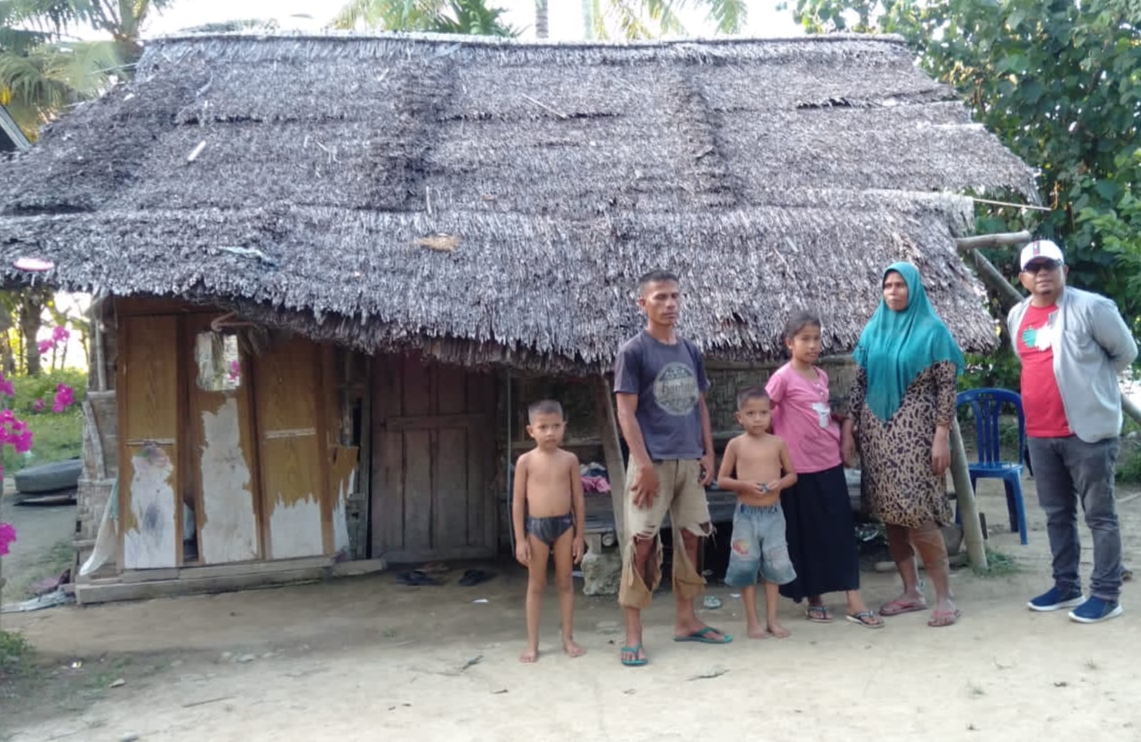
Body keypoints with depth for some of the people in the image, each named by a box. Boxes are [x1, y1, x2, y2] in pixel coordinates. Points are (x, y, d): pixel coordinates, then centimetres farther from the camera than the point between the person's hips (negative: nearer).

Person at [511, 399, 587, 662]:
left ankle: (568, 638, 19)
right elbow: (518, 501, -3)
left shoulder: (569, 459, 0)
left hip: (564, 524, 1)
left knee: (565, 582, 10)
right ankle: (532, 643, 14)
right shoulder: (526, 461, -5)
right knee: (535, 585, 7)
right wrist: (520, 539, -6)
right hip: (536, 526, -1)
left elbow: (578, 499, 4)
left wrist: (580, 534, 2)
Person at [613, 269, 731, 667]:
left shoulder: (690, 351, 12)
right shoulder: (633, 351, -7)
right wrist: (643, 464, -17)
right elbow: (626, 413, -11)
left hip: (689, 461, 7)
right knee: (641, 543, -6)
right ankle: (633, 635, 1)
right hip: (653, 462, -6)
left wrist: (708, 452, 8)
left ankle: (686, 620, 26)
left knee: (690, 538, 12)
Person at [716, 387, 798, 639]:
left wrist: (780, 483, -12)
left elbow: (792, 474, 9)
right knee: (747, 566, 3)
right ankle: (752, 621, 15)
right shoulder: (736, 444, -3)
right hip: (746, 514, -1)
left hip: (773, 513, 2)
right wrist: (744, 484, -17)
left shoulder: (778, 443, 1)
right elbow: (722, 479, 0)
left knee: (775, 566, 6)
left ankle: (772, 619, 18)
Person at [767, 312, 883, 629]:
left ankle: (854, 602, 7)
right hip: (802, 468, -6)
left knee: (843, 531, 4)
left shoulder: (821, 375, 10)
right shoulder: (783, 377, -11)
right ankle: (814, 600, 18)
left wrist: (844, 421, 8)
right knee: (808, 535, 4)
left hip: (831, 463, 6)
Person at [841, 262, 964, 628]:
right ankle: (911, 592, 18)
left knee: (917, 513, -10)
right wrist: (848, 428, 6)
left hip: (914, 431, -5)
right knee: (889, 514, 7)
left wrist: (942, 436, -13)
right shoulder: (873, 330, 10)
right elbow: (859, 383, 11)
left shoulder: (932, 330, -4)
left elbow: (946, 386, -7)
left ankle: (944, 597, 1)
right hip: (877, 431, 5)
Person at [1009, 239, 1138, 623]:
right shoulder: (1017, 316, 10)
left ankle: (1107, 594, 9)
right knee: (1057, 514, 14)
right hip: (1040, 434, 7)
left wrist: (1090, 379, 6)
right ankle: (1066, 586, 26)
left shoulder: (1090, 307, -10)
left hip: (1089, 430, -6)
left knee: (1100, 515, 2)